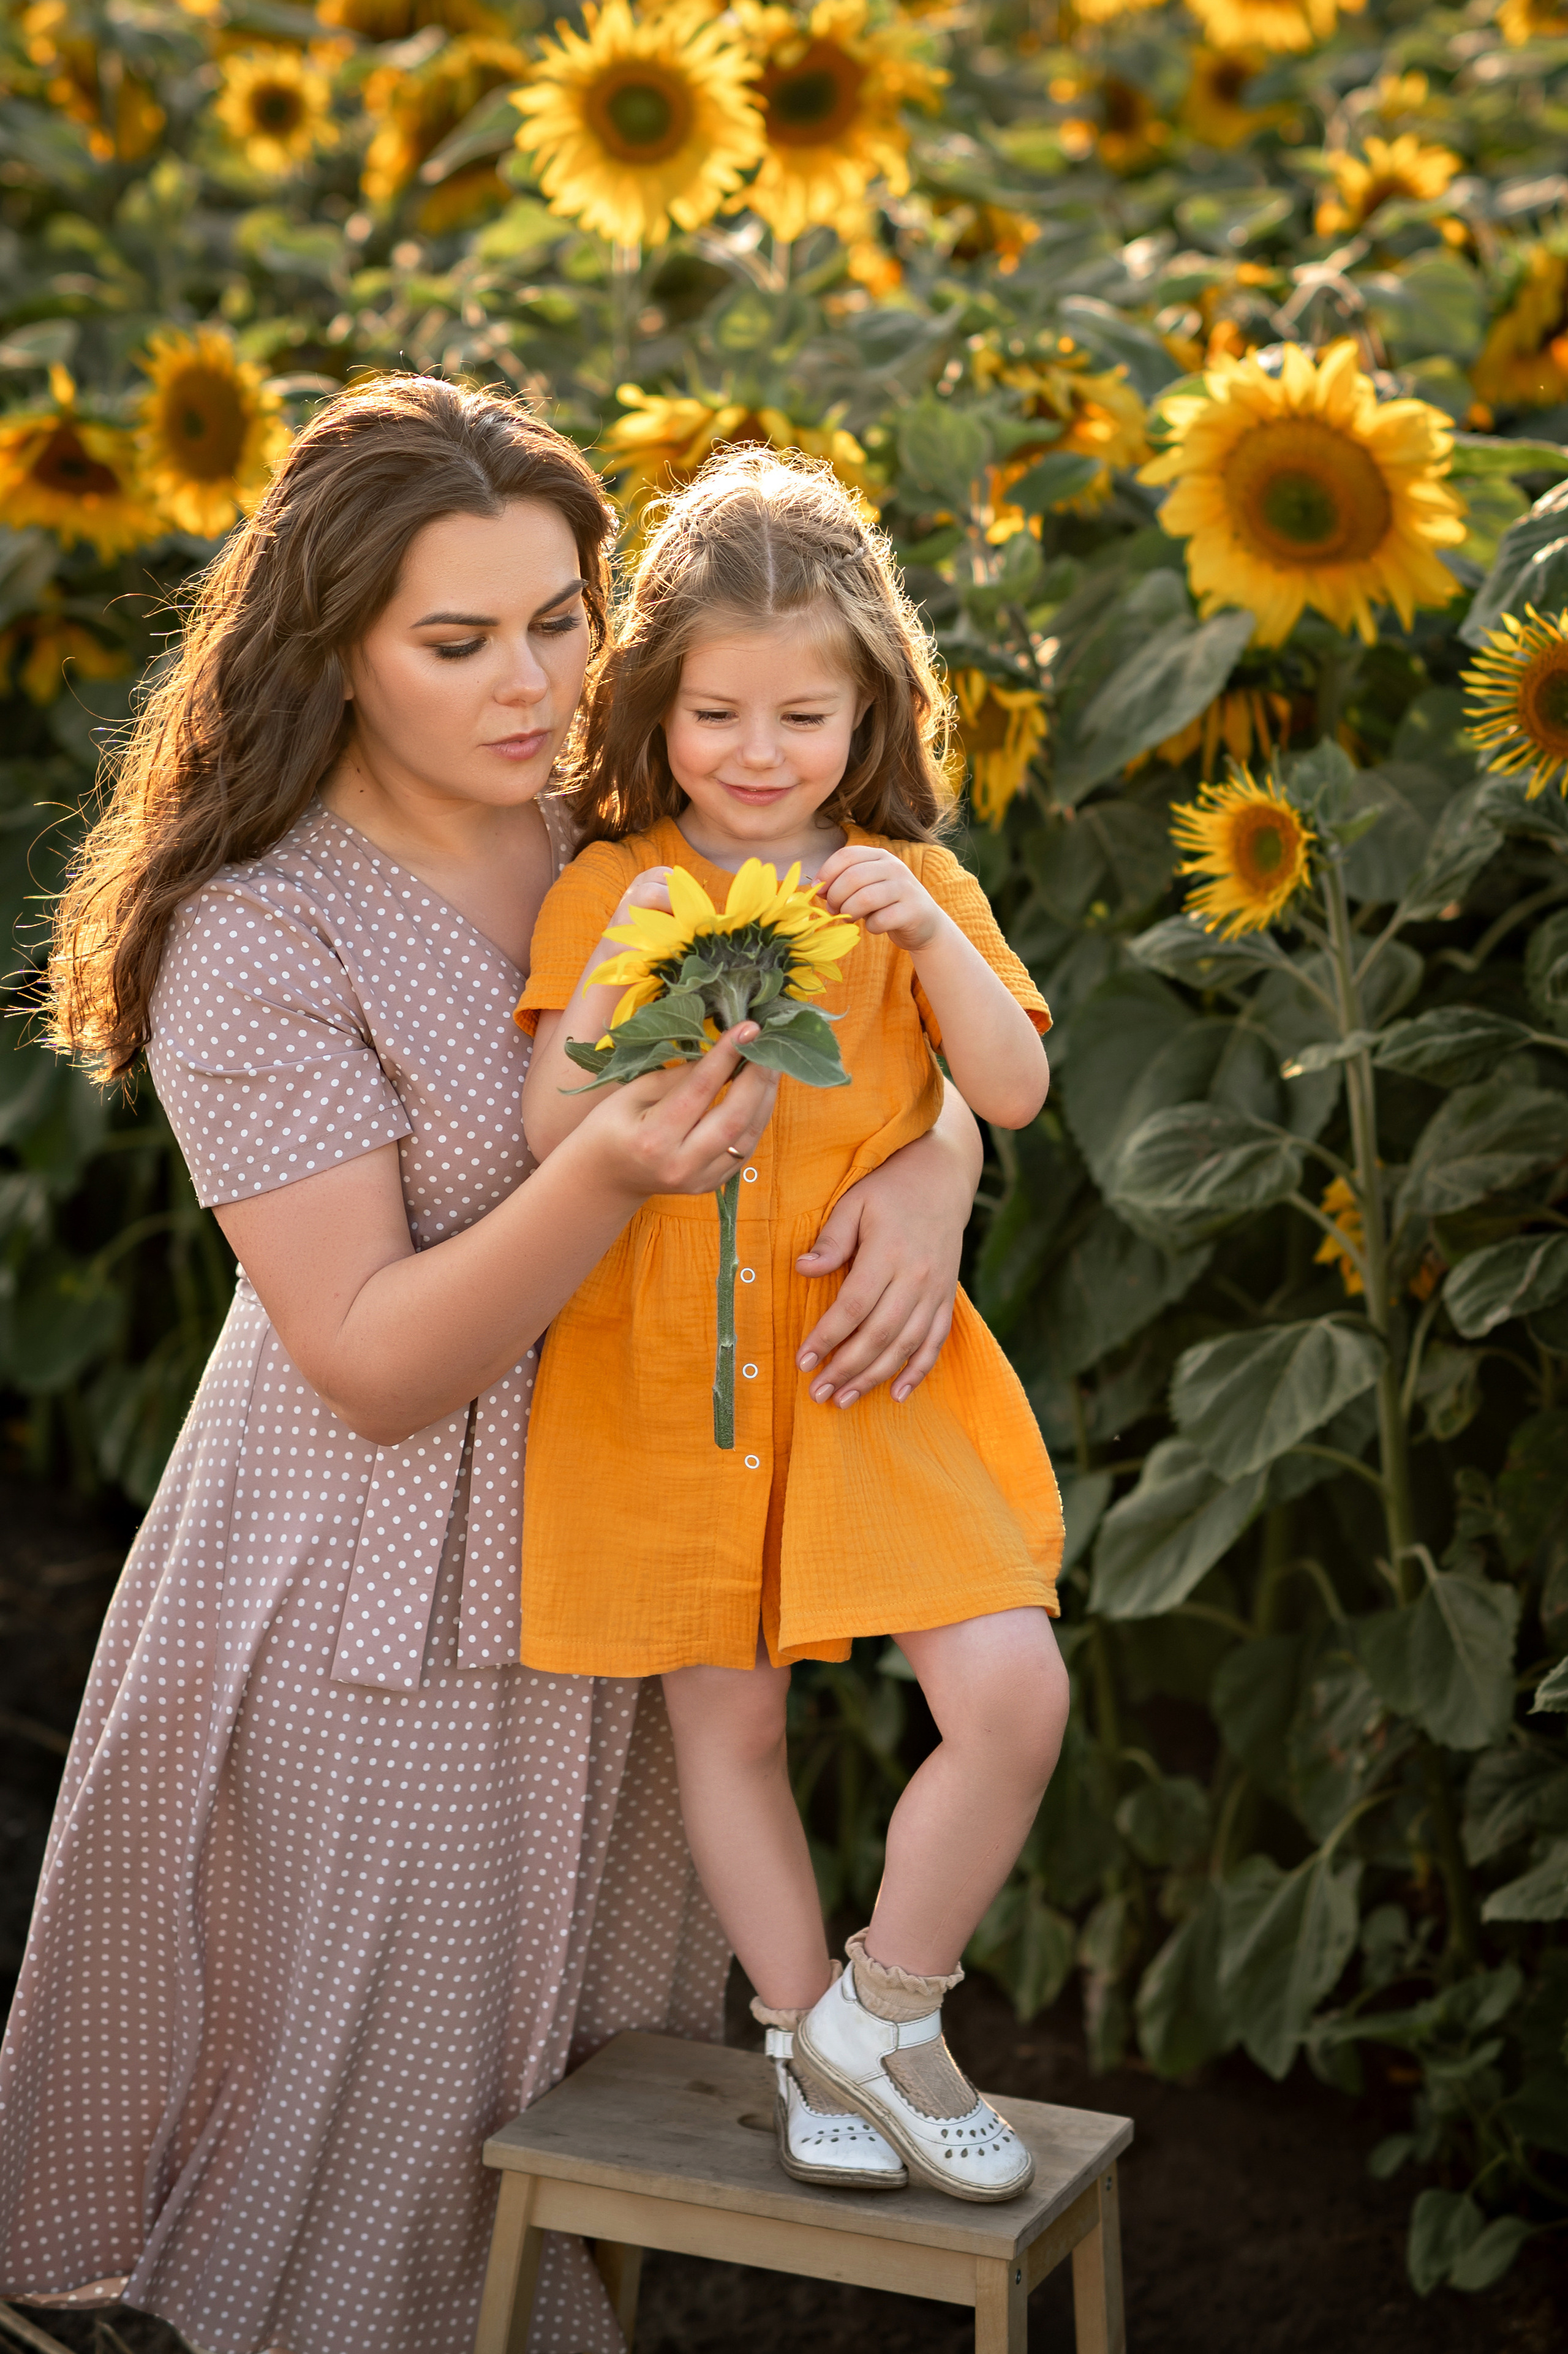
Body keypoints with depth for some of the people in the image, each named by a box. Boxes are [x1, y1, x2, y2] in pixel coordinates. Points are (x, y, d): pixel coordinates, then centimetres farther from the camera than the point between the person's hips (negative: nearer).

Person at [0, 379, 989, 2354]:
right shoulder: (258, 942, -19)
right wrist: (609, 1173, -38)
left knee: (604, 2064, 19)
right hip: (378, 1614, -5)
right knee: (398, 2123, 7)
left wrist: (927, 1176, -20)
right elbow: (377, 1369, -22)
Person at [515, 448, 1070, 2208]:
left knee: (1013, 1690, -12)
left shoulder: (909, 884, 4)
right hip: (671, 1374, -1)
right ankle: (809, 2040, 27)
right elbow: (552, 1139, -7)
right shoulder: (607, 892, 0)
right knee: (727, 1721, 7)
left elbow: (1015, 1092, -3)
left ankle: (889, 2010, 8)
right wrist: (621, 974, -22)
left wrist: (928, 935, -17)